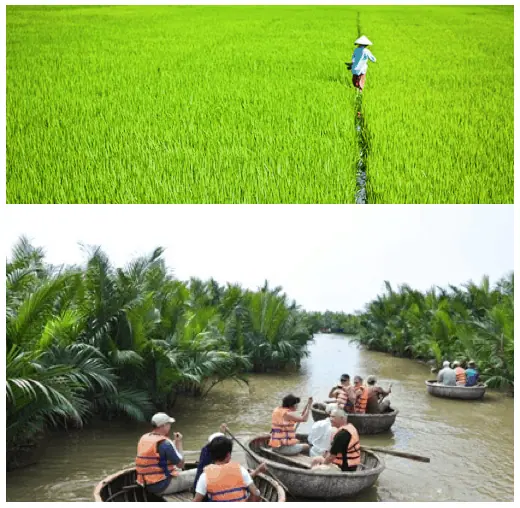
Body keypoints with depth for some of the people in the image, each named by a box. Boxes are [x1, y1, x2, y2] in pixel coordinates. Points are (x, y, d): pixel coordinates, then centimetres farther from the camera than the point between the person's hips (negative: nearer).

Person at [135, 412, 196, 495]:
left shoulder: (143, 438, 5)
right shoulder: (165, 443, -19)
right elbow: (180, 464, -9)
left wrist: (174, 442, 14)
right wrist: (179, 443, 1)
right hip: (163, 486, -9)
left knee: (177, 469, 33)